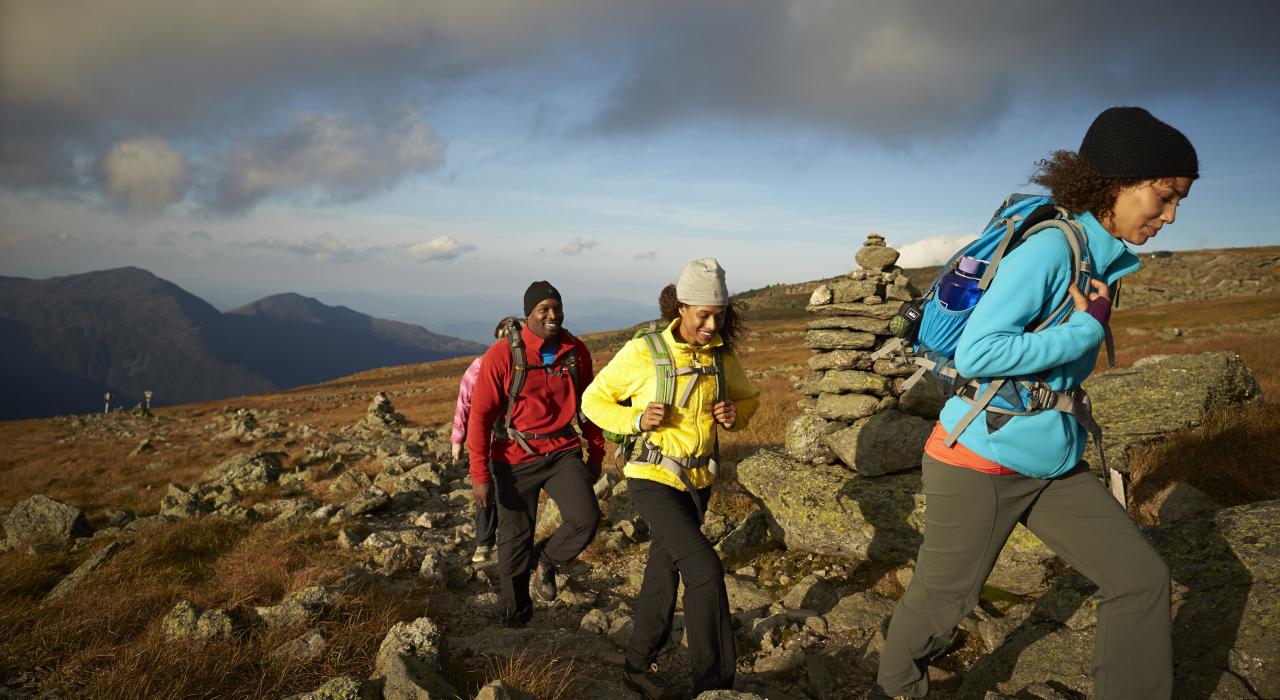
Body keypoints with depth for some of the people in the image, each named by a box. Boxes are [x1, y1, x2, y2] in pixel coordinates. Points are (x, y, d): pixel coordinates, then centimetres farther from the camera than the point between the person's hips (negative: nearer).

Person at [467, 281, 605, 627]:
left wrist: (596, 454, 14)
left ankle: (546, 558, 17)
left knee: (587, 517, -16)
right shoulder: (502, 355, -14)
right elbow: (480, 415, -12)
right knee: (515, 539, 8)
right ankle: (516, 617, 31)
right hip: (515, 459, -3)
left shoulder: (576, 351, -1)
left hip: (563, 453, 3)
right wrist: (480, 474, -14)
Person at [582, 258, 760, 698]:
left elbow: (748, 398, 13)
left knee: (664, 574, 17)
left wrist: (735, 415, -10)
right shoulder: (641, 353, -17)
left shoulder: (723, 355, -4)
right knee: (705, 568, -17)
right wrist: (636, 420, -23)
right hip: (653, 479, -5)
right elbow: (594, 401, -6)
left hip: (697, 480, 6)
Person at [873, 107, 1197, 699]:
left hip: (1056, 466, 8)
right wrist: (1088, 330, -22)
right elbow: (975, 354, -28)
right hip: (981, 462, -8)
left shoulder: (1109, 262, 6)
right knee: (941, 600, 10)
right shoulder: (1050, 249, -21)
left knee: (1142, 579, 3)